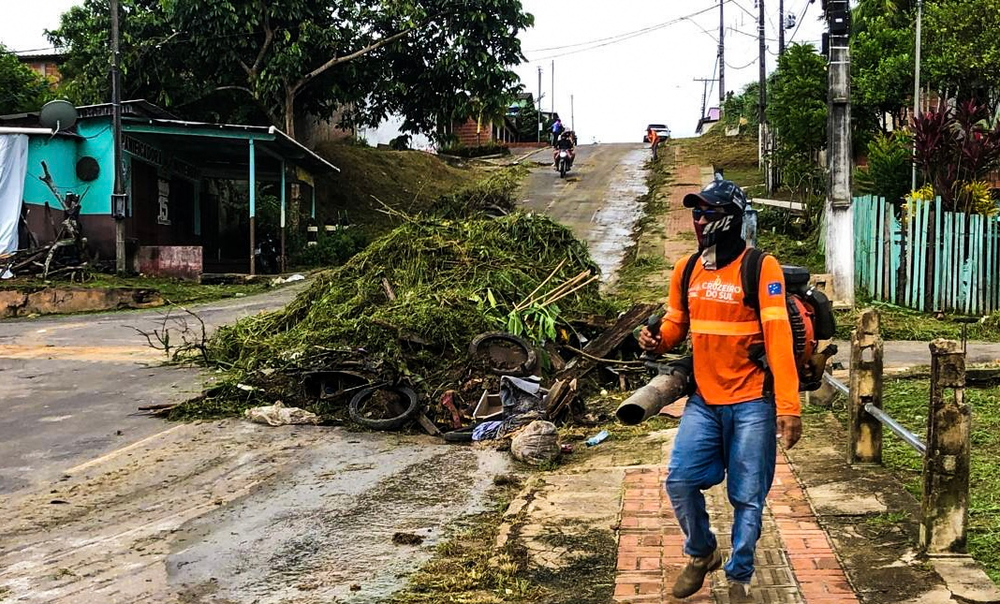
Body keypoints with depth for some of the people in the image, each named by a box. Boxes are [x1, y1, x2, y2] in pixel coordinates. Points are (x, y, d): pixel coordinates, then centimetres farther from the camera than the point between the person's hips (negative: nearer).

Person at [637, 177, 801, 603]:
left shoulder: (761, 268, -11)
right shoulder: (686, 270, 6)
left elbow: (778, 339, -16)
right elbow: (676, 325, 17)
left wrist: (788, 407, -22)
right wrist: (657, 340, -8)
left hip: (751, 403, -4)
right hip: (703, 400, 5)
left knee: (747, 497, 5)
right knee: (680, 481, -2)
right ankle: (701, 553, 25)